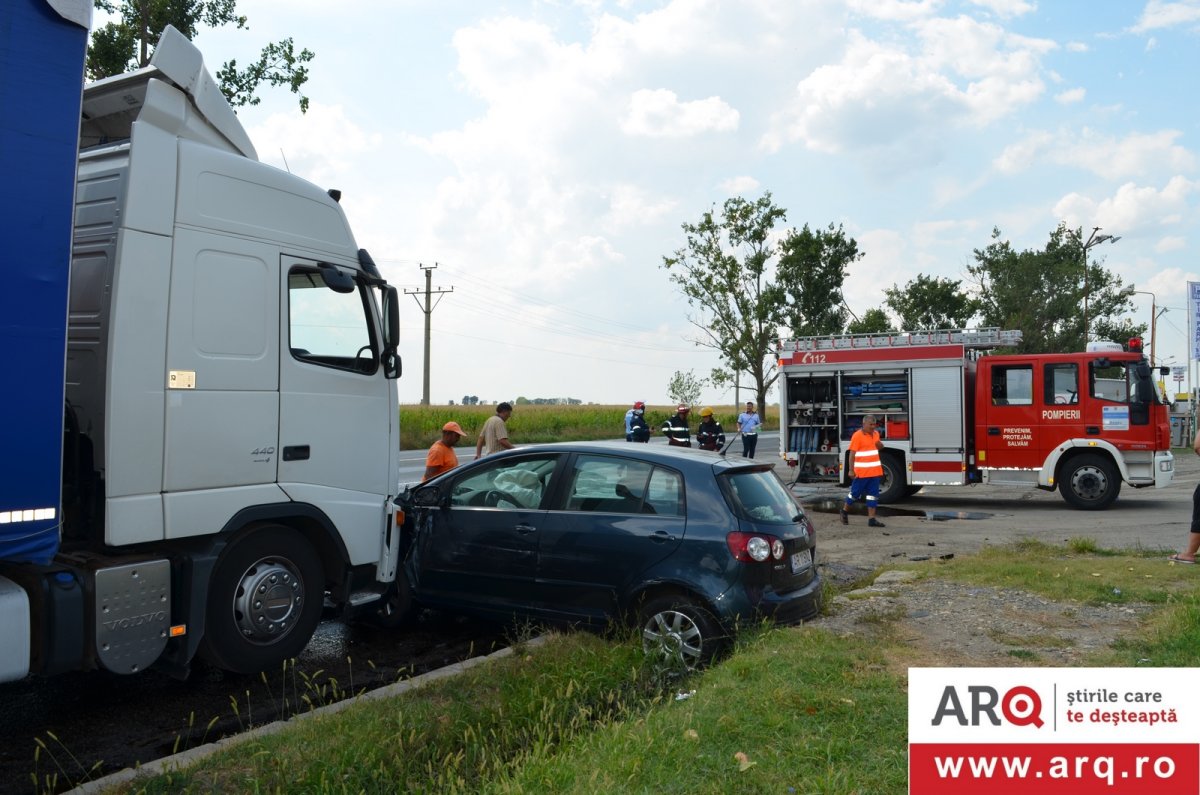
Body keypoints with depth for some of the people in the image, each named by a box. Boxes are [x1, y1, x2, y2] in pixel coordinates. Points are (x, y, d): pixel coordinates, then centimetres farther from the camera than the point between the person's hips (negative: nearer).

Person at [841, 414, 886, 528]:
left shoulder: (875, 434, 9)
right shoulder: (857, 435, -12)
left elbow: (880, 447, 25)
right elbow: (852, 454, -13)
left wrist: (879, 444, 0)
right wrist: (851, 470, -16)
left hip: (874, 471, 6)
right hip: (861, 472, -6)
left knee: (873, 494, 5)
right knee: (855, 493, 4)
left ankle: (872, 519, 7)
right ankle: (844, 511, 26)